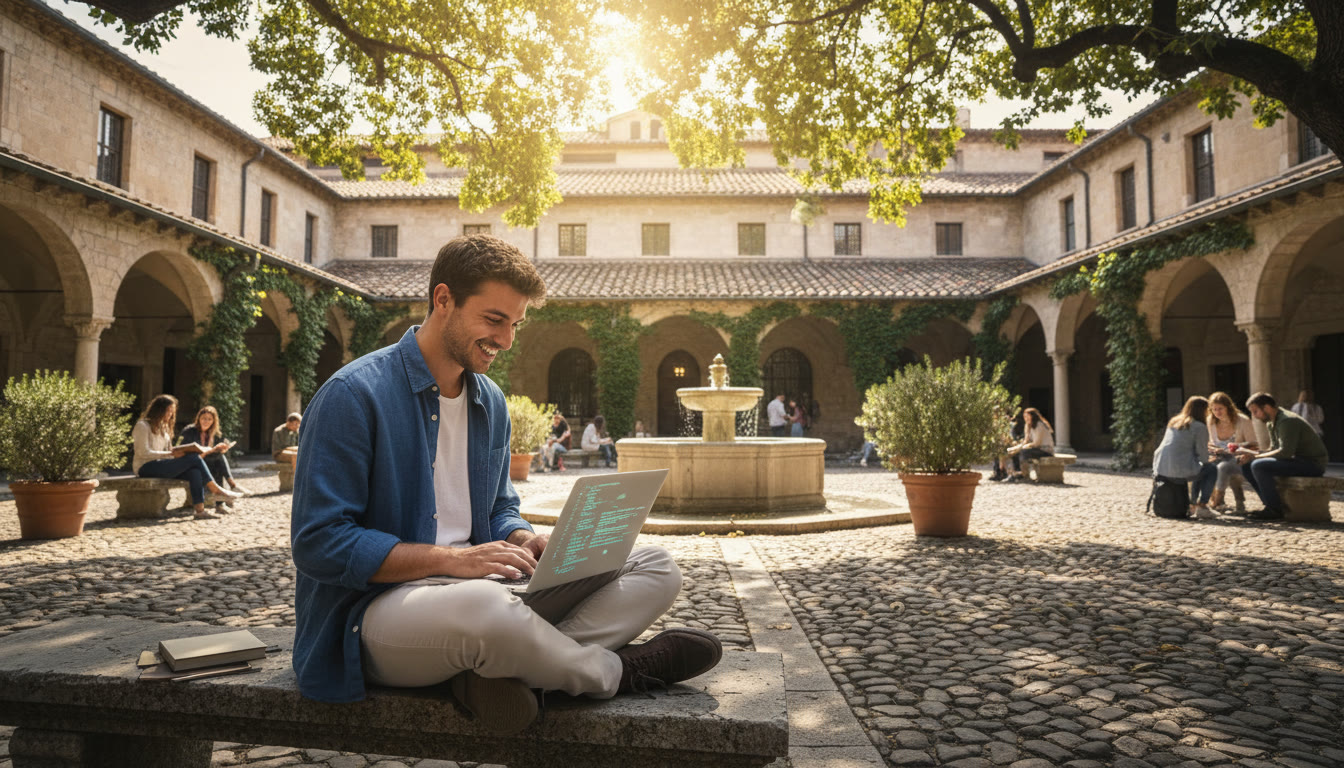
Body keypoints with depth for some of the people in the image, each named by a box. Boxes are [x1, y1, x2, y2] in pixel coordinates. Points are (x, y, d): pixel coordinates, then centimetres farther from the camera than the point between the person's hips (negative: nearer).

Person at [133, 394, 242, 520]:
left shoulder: (164, 427, 24)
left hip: (161, 465, 8)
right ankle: (216, 490, -17)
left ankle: (200, 510, -34)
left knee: (194, 471, -23)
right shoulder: (142, 426, -4)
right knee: (194, 458, -23)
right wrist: (171, 454, -18)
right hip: (146, 467, -8)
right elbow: (144, 453, -15)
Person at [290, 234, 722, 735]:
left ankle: (500, 670, -25)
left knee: (657, 570, -5)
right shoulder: (353, 395, -12)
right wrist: (453, 560, -22)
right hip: (380, 610, -7)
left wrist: (528, 542, -6)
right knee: (483, 605, -43)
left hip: (477, 586, 7)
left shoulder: (491, 403, 11)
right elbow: (319, 543, -15)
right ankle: (613, 671, -11)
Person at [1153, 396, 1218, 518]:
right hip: (1180, 472, -7)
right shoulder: (1200, 427, -3)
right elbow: (1203, 457, -3)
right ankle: (1202, 506, 7)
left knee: (1199, 470, 31)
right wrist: (1208, 461, 18)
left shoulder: (1173, 422, 17)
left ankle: (1193, 503, 32)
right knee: (1212, 469, 16)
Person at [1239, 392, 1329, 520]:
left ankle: (1275, 510, -17)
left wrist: (1254, 457, -21)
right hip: (1297, 460, 10)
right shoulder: (1271, 423, 11)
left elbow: (1285, 452, -28)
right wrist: (1249, 454, -3)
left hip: (1313, 463, -10)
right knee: (1246, 466, 2)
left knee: (1258, 466, -27)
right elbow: (1274, 450, 13)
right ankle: (1271, 504, 3)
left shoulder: (1288, 421, -19)